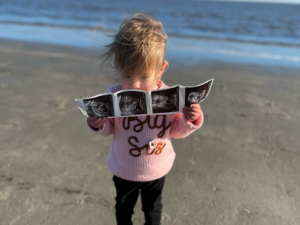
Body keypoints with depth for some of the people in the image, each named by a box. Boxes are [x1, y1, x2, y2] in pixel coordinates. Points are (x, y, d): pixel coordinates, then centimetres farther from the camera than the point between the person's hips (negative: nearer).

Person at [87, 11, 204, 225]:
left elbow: (177, 131, -8)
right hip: (124, 171, 0)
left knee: (153, 208, 29)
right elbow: (110, 129, -8)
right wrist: (98, 125, -30)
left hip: (157, 171, 0)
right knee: (123, 207, 29)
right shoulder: (114, 96, -24)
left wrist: (190, 120, -28)